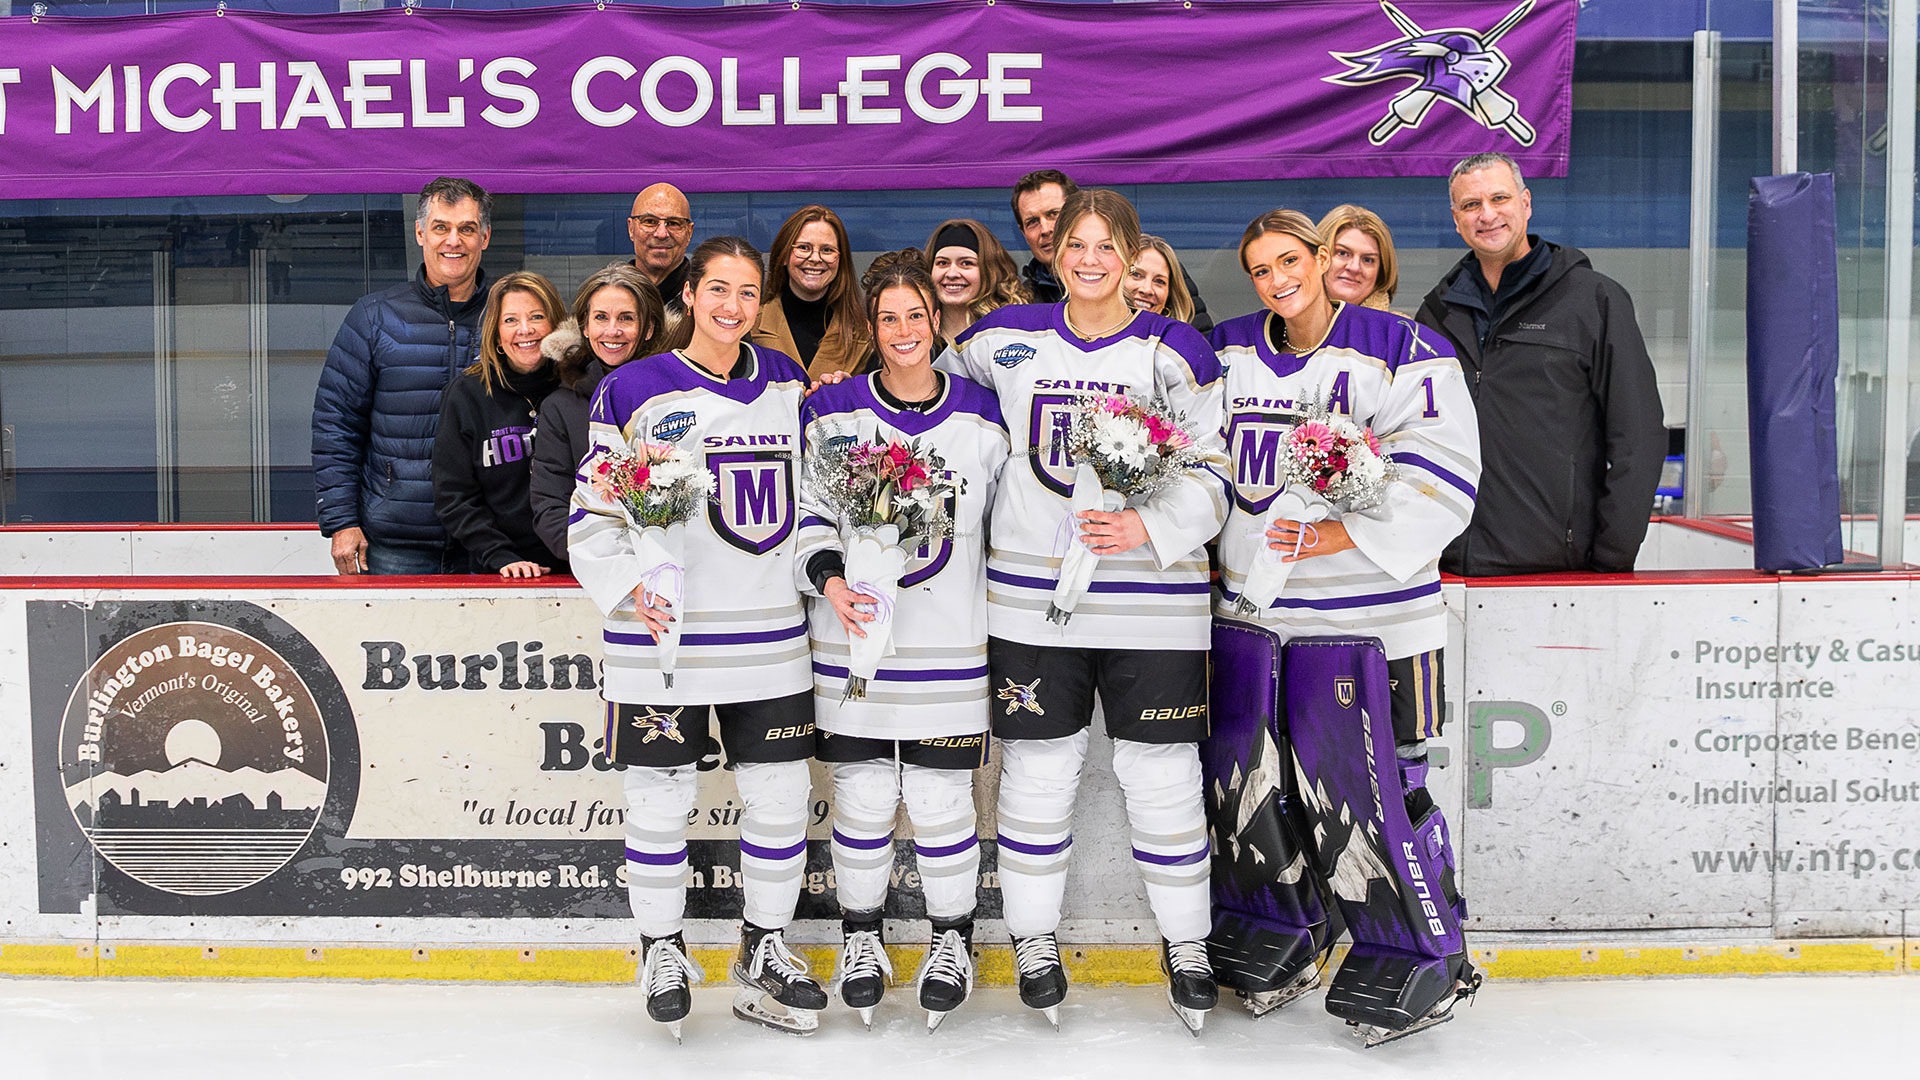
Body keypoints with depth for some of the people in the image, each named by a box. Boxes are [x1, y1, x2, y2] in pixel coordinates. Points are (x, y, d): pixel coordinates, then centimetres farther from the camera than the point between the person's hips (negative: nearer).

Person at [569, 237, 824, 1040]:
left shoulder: (787, 383, 10)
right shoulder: (634, 391, -3)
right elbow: (594, 513, -4)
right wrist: (631, 585, -17)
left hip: (769, 632, 4)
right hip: (663, 632, -3)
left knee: (781, 794, 7)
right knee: (661, 797, 4)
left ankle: (764, 946, 26)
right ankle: (661, 950, 26)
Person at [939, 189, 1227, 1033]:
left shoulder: (1174, 352, -1)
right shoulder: (1008, 339, 5)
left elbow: (1214, 474, -3)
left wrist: (1151, 528, -18)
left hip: (1151, 599, -1)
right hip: (1032, 594, 2)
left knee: (1162, 774, 4)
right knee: (1037, 769, 8)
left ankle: (1186, 942, 23)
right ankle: (1034, 938, 25)